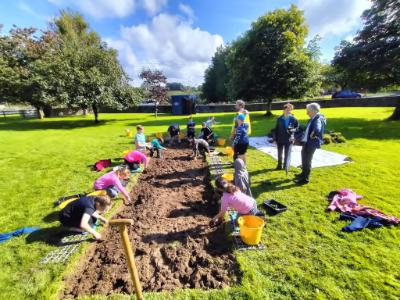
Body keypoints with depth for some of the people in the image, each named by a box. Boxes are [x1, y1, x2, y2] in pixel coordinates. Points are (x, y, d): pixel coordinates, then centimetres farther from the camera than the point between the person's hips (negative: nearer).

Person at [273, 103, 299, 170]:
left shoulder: (293, 119, -5)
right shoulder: (279, 119, -4)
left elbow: (297, 127, 6)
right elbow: (276, 129, -1)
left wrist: (292, 130, -16)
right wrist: (275, 139, -2)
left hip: (289, 139, -1)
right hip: (280, 139, 1)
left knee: (287, 154, 8)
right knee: (280, 153, 13)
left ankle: (285, 166, 23)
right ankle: (279, 165, 30)